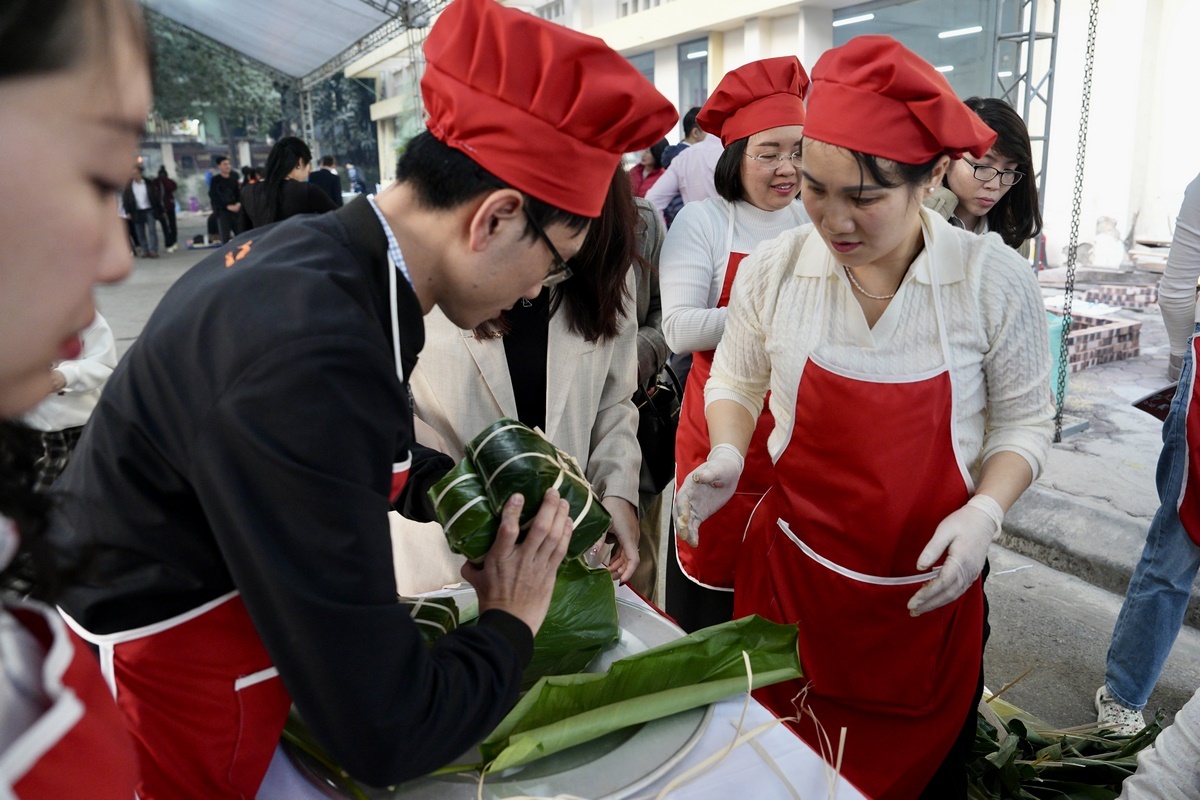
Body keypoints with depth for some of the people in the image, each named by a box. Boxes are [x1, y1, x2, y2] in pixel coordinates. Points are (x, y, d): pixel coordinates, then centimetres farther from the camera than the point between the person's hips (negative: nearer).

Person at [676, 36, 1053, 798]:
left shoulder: (995, 279, -12)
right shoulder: (775, 270, -10)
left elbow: (1022, 421, 0)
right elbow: (736, 380, 7)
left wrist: (985, 512, -17)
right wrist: (727, 457, -11)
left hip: (928, 589, 0)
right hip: (790, 570, 1)